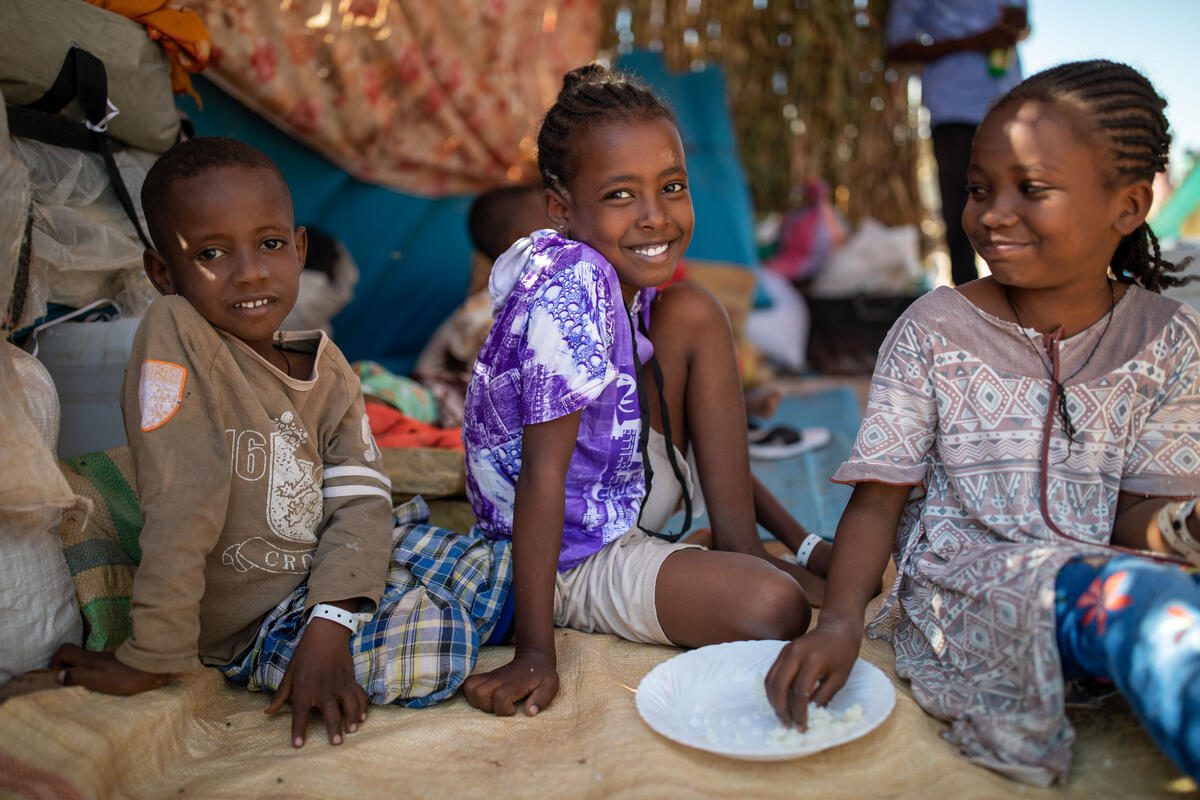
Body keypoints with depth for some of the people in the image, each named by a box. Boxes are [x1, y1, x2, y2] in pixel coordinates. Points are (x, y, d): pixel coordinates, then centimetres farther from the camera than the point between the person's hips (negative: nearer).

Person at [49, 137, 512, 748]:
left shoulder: (324, 367, -3)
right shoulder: (174, 336, -20)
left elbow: (360, 500, -11)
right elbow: (179, 512, -25)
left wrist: (329, 622, -25)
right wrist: (150, 660, -19)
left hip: (331, 568, 6)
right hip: (253, 620, -6)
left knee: (496, 571, 4)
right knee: (437, 642, -24)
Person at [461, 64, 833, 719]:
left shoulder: (630, 289, 2)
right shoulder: (571, 285, -26)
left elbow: (713, 439, 9)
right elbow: (541, 473, -28)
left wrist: (803, 543, 8)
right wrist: (534, 653, -27)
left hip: (628, 512, 9)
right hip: (575, 559, -9)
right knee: (775, 607, -30)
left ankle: (743, 553, 0)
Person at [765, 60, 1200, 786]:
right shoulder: (932, 332, -1)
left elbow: (1136, 511, 5)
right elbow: (879, 496, -4)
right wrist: (841, 620, -20)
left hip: (1106, 576, 3)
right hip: (962, 586, -2)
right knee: (1133, 598, -33)